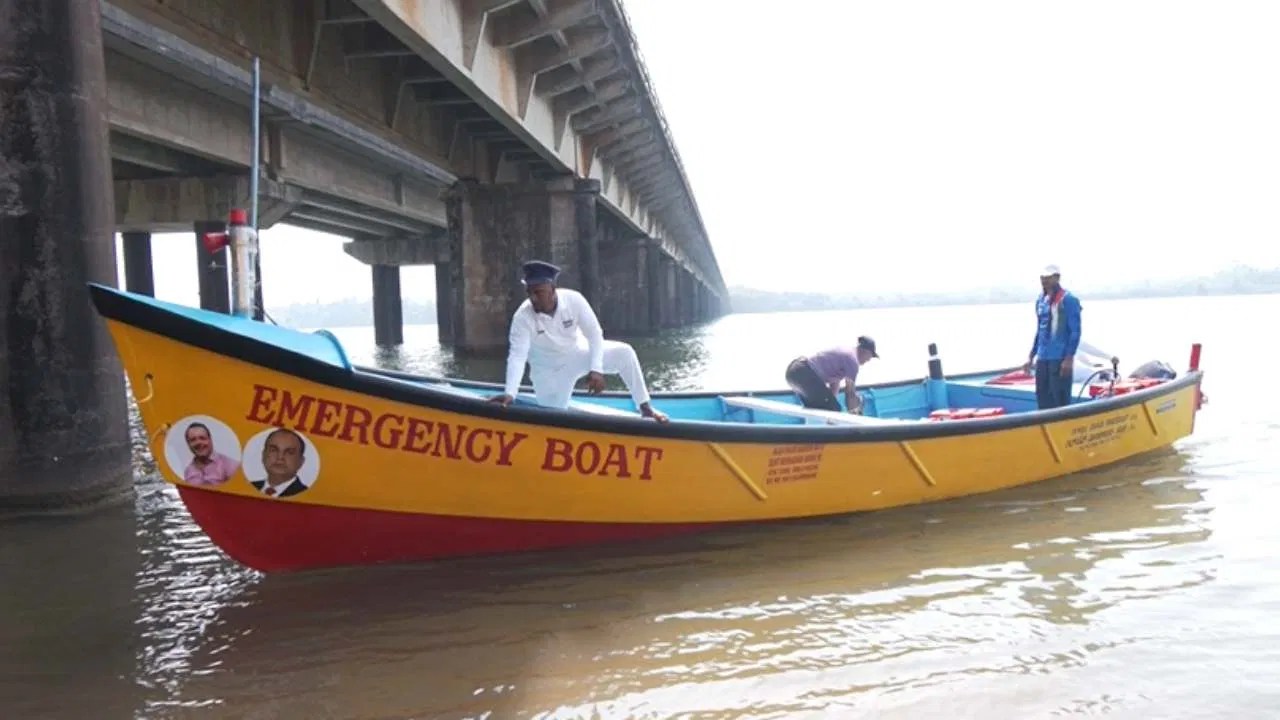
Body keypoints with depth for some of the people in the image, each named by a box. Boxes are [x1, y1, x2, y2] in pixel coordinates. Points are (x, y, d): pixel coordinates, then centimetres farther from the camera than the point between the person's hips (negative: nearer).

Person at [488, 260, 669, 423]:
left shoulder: (573, 299, -22)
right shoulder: (522, 317, -26)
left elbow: (594, 333, -17)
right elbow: (517, 356, -34)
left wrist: (596, 369, -27)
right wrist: (510, 393, -46)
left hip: (578, 354, 1)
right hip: (550, 371, -1)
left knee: (624, 352, -20)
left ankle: (645, 408, -9)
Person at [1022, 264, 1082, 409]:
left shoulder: (1068, 300, -7)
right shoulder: (1041, 300, 14)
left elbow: (1075, 332, -10)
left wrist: (1069, 358, -16)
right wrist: (1031, 357, 18)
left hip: (1060, 359, -7)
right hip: (1042, 359, 7)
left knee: (1060, 400, -5)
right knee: (1042, 398, 9)